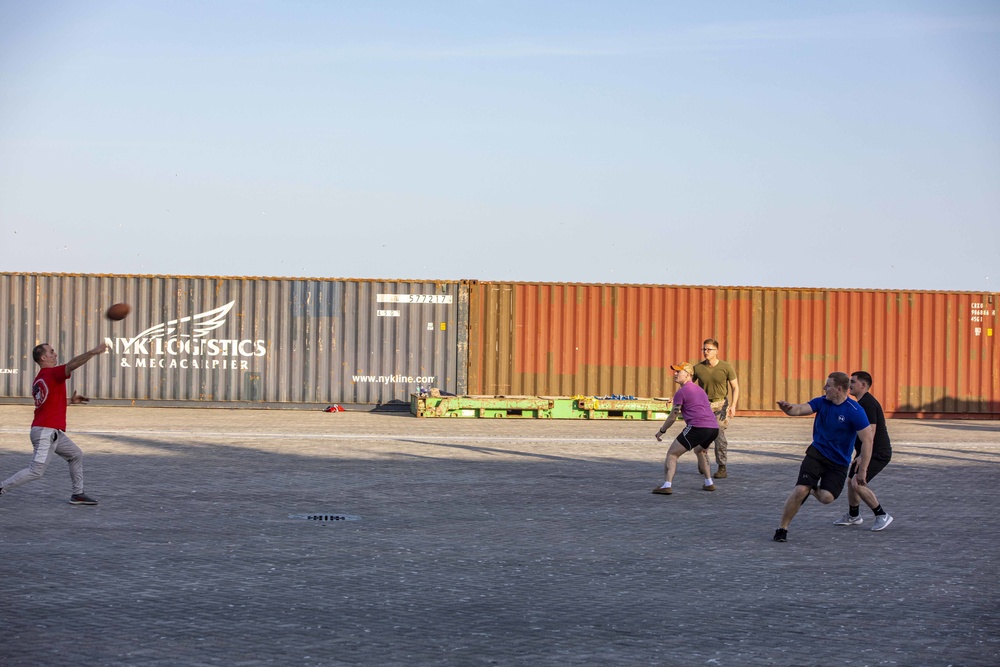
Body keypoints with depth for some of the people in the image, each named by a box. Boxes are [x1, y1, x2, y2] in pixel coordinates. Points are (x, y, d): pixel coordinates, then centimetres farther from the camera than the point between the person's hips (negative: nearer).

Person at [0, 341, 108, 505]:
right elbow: (72, 365, -30)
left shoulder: (38, 380, 14)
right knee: (36, 471, -8)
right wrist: (94, 352, -36)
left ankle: (78, 494, 19)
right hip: (46, 431, -10)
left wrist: (70, 400, 24)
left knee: (76, 455, 17)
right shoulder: (51, 373, -13)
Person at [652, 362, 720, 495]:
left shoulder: (681, 392, 3)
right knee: (700, 450, 36)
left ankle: (667, 485, -16)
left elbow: (673, 417, 3)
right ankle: (709, 483, 30)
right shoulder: (700, 390, 27)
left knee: (672, 454, -1)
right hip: (714, 428, 8)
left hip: (697, 427, -8)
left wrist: (661, 431, 16)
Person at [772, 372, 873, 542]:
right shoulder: (822, 402, -2)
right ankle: (782, 528, 0)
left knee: (826, 498, -18)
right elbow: (801, 409, -14)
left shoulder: (855, 411, -17)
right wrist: (789, 408, -40)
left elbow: (867, 440, -16)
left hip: (839, 462, -2)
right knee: (800, 490, -16)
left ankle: (814, 489, 21)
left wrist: (862, 470, -17)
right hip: (817, 453, 2)